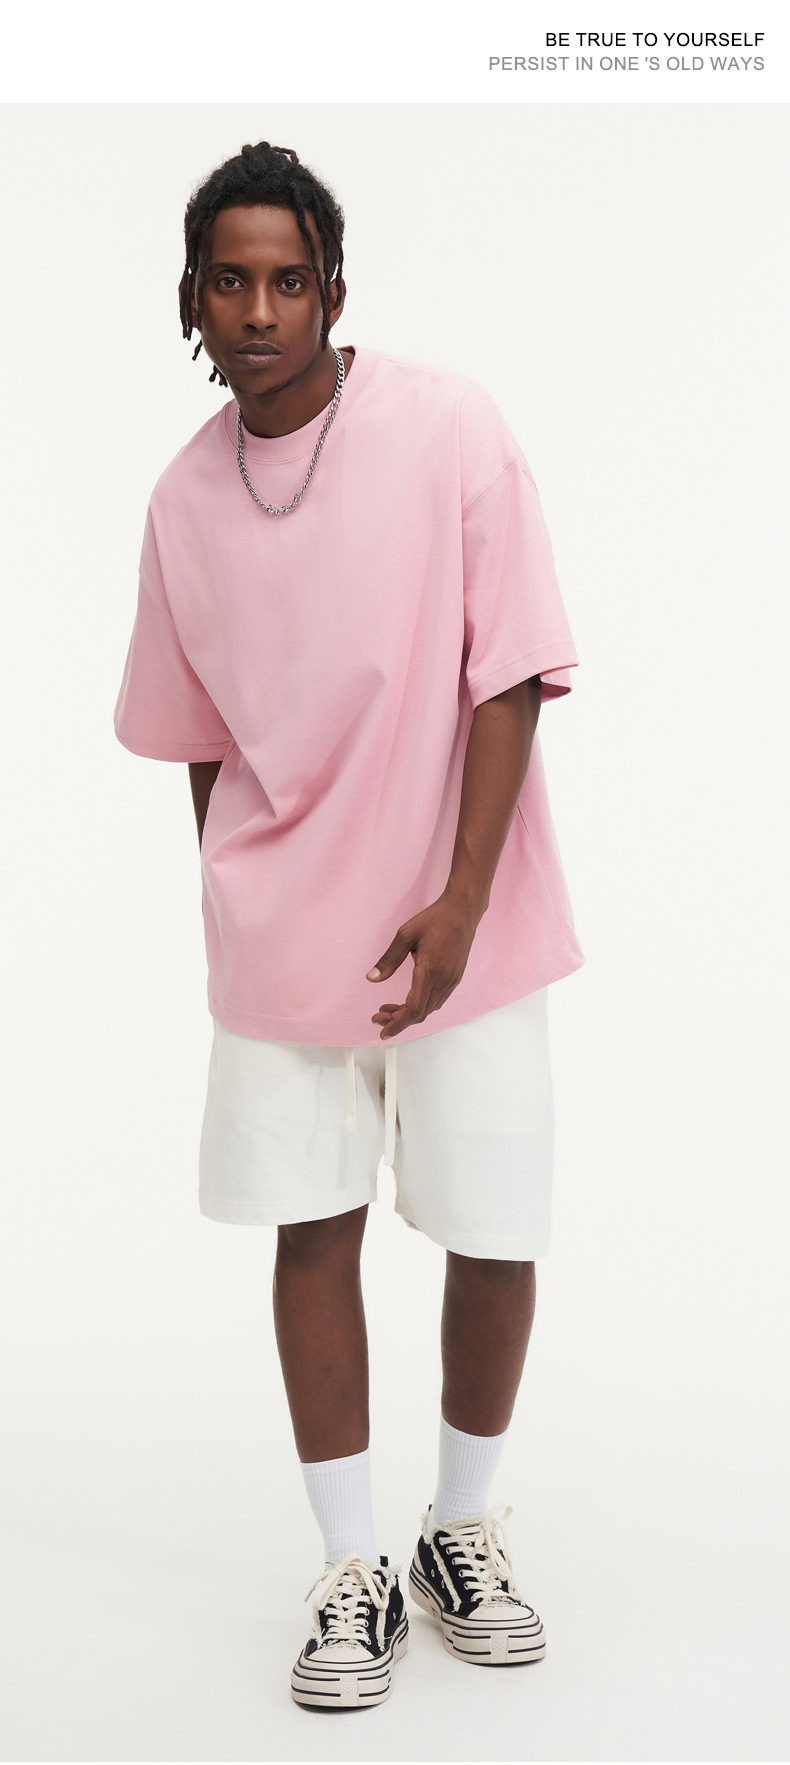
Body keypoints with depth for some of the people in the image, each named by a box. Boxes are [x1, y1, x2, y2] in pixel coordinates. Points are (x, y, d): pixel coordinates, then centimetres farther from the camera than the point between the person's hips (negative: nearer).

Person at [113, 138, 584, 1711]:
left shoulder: (449, 430, -8)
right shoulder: (186, 499, 4)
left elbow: (509, 678, -10)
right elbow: (204, 744, 11)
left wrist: (459, 901, -16)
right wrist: (236, 917, 10)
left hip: (460, 925, -2)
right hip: (282, 932, 3)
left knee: (494, 1237, 3)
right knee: (313, 1228, 7)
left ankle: (464, 1527, 29)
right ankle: (352, 1569, 23)